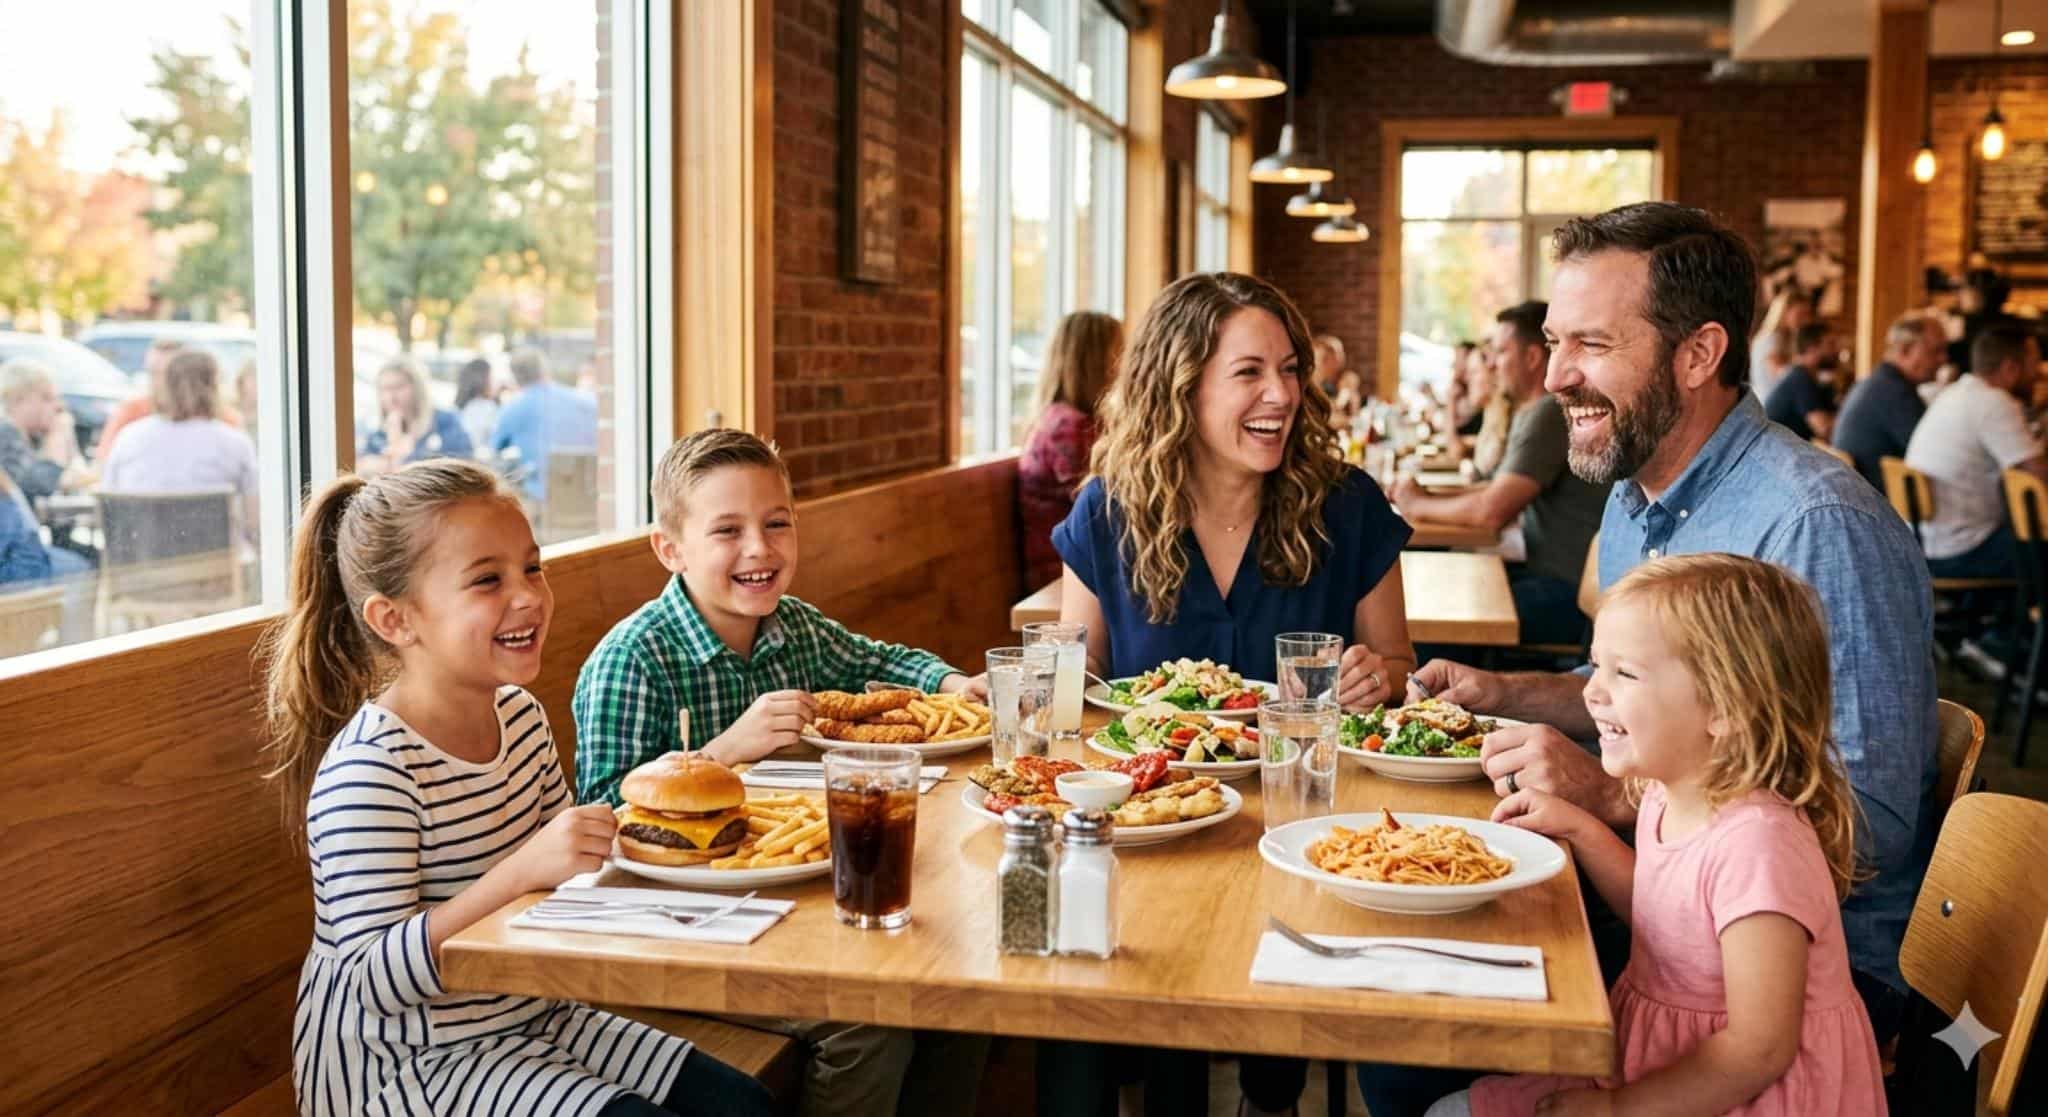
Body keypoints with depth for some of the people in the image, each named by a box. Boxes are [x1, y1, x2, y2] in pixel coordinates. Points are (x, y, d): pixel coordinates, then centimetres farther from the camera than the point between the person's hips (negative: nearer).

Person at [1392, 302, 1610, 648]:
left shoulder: (1550, 413, -16)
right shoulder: (1533, 410, 17)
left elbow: (1491, 512, -22)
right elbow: (1499, 494, 19)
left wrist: (1419, 505, -6)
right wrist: (1426, 497, 4)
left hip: (1569, 592, -10)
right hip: (1549, 573, 10)